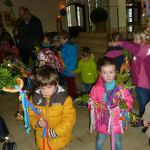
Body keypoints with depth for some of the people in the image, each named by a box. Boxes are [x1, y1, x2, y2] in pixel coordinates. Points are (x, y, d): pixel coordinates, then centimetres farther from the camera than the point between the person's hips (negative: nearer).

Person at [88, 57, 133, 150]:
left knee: (117, 140, 20)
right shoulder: (96, 88, -12)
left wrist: (126, 106, -21)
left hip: (117, 120, 0)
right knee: (100, 140, 21)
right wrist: (94, 105, -19)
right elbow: (92, 101, -1)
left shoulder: (122, 88, -15)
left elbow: (129, 100, -5)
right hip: (102, 119, 1)